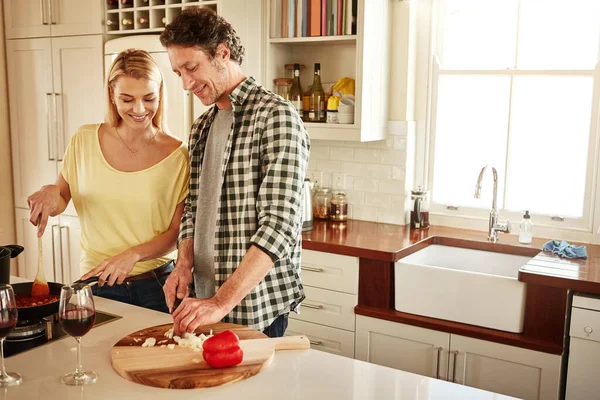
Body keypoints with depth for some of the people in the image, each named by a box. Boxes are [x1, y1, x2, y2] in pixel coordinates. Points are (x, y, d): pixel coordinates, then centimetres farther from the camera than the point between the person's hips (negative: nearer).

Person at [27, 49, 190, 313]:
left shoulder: (177, 155, -9)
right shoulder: (85, 141, -3)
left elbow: (177, 231, -5)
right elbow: (60, 202, 9)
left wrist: (134, 255, -21)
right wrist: (50, 194, -13)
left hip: (157, 286, -1)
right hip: (98, 285, 1)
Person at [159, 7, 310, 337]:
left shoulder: (276, 117, -15)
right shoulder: (202, 127, 11)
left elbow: (279, 226, -23)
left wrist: (221, 302, -27)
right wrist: (184, 263, -3)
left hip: (256, 308, -7)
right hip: (206, 300, 7)